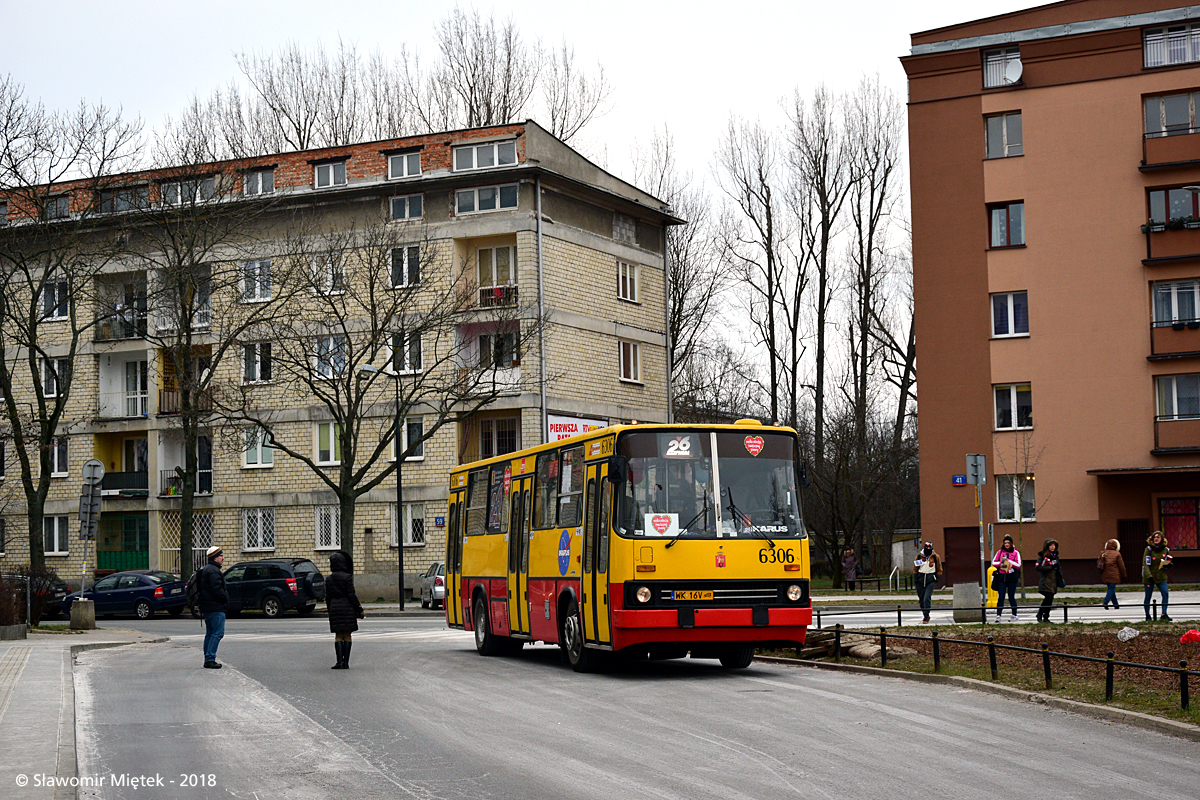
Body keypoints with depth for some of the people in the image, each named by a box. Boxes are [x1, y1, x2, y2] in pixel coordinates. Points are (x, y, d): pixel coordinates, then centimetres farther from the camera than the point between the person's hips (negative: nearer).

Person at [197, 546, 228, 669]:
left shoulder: (205, 570, 19)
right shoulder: (214, 571, -15)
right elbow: (217, 590, -23)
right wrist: (226, 599, -11)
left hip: (207, 607, 11)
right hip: (216, 608, -11)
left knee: (210, 633, 14)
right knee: (218, 633, -11)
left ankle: (208, 659, 16)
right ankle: (210, 659, -16)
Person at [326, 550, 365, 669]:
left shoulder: (329, 579, 3)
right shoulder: (347, 577, -9)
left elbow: (327, 597, 7)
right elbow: (352, 595, -11)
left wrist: (330, 611, 19)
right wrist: (360, 610, -5)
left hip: (334, 607, 3)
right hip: (347, 608, -3)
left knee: (338, 636, 6)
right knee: (347, 635, 3)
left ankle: (340, 661, -4)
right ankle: (346, 662, 2)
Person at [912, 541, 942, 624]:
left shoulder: (936, 557, 1)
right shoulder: (919, 556, 4)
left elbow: (939, 569, 9)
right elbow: (915, 568, 12)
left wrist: (937, 579, 1)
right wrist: (915, 578, 4)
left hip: (931, 580, -3)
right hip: (920, 579, 3)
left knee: (927, 598, -15)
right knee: (921, 599, 7)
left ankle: (926, 617, -13)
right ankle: (925, 616, 23)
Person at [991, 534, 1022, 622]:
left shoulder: (1015, 553, 3)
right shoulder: (1000, 552, 9)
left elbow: (1018, 565, -4)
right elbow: (993, 563, 8)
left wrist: (1008, 560, -11)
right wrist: (1001, 563, -11)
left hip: (1012, 577, -1)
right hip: (1001, 577, 1)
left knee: (1011, 597, 4)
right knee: (1001, 597, -4)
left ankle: (1014, 615, 16)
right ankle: (998, 615, -6)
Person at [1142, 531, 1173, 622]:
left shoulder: (1165, 550, 5)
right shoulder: (1149, 549, -6)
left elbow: (1168, 563, 17)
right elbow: (1145, 564, -11)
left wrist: (1168, 565, -9)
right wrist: (1149, 576, -21)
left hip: (1161, 577, 3)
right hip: (1149, 577, -3)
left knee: (1165, 594, -11)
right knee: (1148, 597, 4)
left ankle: (1164, 614, -4)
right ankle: (1147, 615, 17)